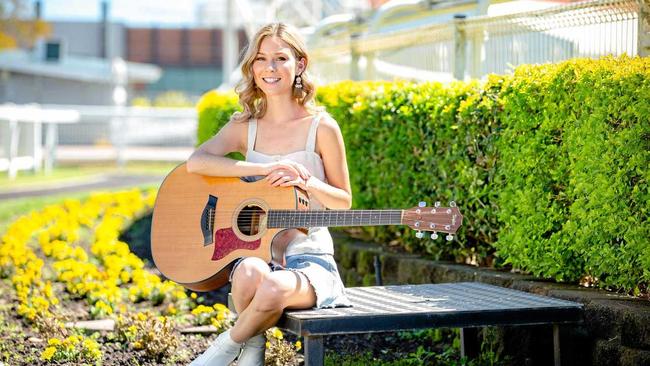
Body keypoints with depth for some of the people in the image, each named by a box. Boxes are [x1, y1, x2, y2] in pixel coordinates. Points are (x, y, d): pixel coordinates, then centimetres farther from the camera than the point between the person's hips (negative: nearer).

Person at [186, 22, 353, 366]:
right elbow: (196, 162, -12)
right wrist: (265, 169, -19)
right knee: (250, 274, -37)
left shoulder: (321, 127, -1)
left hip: (308, 257, -2)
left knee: (274, 289, -36)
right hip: (255, 250, 2)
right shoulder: (245, 127, 7)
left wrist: (307, 181, -14)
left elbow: (344, 202, 6)